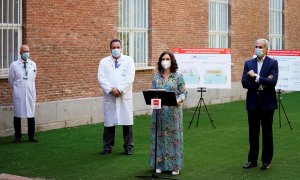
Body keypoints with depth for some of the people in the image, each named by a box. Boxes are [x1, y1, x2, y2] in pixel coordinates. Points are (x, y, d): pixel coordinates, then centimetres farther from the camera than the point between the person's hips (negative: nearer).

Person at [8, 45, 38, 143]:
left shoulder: (33, 64, 5)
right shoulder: (14, 65, -3)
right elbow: (11, 80, 7)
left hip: (30, 93, 2)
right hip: (18, 94, -2)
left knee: (31, 115, 4)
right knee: (17, 115, 3)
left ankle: (32, 136, 13)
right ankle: (17, 136, 12)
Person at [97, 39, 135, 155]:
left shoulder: (128, 60, 7)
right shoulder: (104, 62, 10)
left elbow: (130, 77, -4)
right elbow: (101, 78, 0)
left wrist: (119, 89, -13)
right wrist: (111, 89, -13)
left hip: (125, 96, -1)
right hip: (109, 96, 1)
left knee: (127, 121, 0)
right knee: (109, 122, 2)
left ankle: (128, 146, 9)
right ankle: (108, 146, 12)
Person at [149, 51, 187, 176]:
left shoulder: (178, 76, 0)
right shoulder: (156, 77, 8)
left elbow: (183, 93, -2)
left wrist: (177, 101, -20)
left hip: (173, 111, -2)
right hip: (159, 111, 3)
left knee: (173, 137, 2)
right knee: (159, 137, 5)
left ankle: (174, 166, 10)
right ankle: (160, 164, 15)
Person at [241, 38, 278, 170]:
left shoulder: (273, 63, -4)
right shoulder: (249, 63, 6)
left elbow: (272, 82, -18)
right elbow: (244, 82, -4)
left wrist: (256, 77, -16)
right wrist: (260, 84, -14)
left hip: (267, 103, -3)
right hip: (253, 103, 3)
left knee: (267, 133, 6)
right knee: (253, 133, 9)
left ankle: (266, 161, 15)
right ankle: (252, 160, 17)